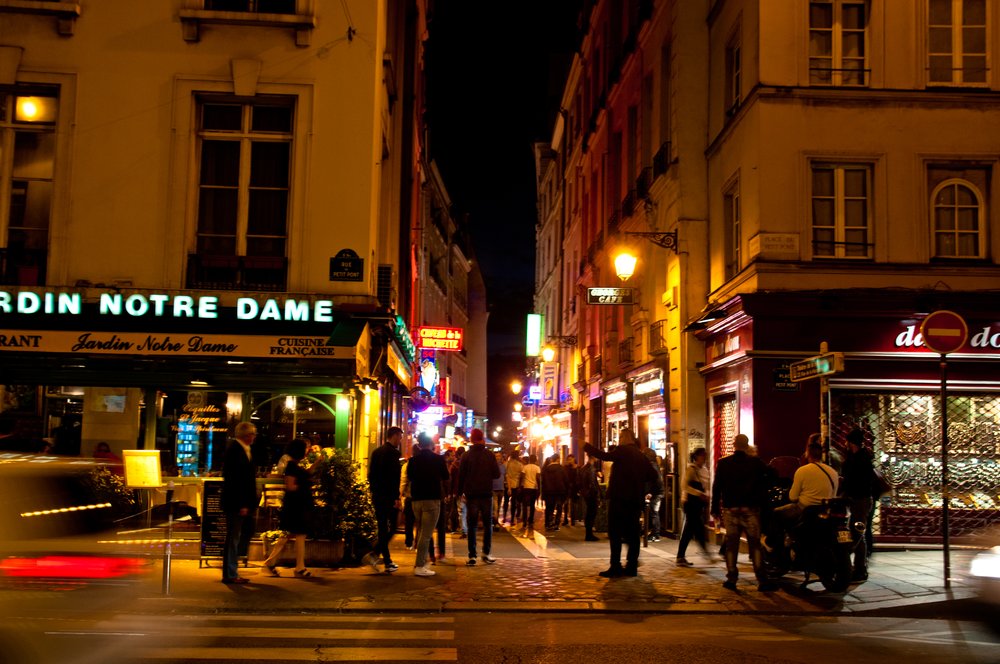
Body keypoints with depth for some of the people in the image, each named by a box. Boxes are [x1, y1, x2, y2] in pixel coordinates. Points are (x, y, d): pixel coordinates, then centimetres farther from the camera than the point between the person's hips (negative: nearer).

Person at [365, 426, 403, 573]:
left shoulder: (376, 451, 13)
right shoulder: (392, 452, -12)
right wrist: (396, 497, -17)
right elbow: (394, 476, -19)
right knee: (390, 528, -2)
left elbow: (371, 474, 16)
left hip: (377, 496, 8)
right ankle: (374, 554, -15)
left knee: (382, 529, 11)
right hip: (389, 497, -8)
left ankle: (387, 562, 14)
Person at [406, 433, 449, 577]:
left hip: (416, 499, 5)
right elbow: (445, 477, 5)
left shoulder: (413, 460, 1)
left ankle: (420, 561, 25)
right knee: (426, 534, -4)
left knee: (421, 532, 20)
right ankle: (420, 566, -6)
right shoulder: (438, 459, -9)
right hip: (432, 499, -5)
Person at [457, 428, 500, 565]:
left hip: (471, 494, 0)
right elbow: (497, 474, -4)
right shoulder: (489, 455, -4)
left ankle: (472, 555, 0)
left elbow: (461, 475, -4)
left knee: (471, 525, 5)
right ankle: (486, 553, 4)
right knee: (487, 524, 11)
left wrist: (460, 491, 5)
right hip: (486, 494, 0)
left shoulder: (466, 456, -3)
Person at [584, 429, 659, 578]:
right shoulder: (640, 455, 12)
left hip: (619, 497, -7)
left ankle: (615, 567, -8)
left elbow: (605, 456, -22)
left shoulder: (622, 450, -7)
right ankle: (631, 566, 9)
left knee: (615, 533, -4)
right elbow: (653, 476, 12)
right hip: (636, 499, 7)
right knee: (632, 533, 9)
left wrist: (586, 447, -16)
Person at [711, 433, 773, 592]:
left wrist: (715, 509, 8)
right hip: (750, 508, -1)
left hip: (730, 509, 1)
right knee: (755, 544, 2)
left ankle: (731, 579, 5)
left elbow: (717, 487, 3)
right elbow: (764, 484, 0)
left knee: (731, 545, 6)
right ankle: (761, 580, -2)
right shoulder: (756, 462, -2)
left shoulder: (723, 463, 1)